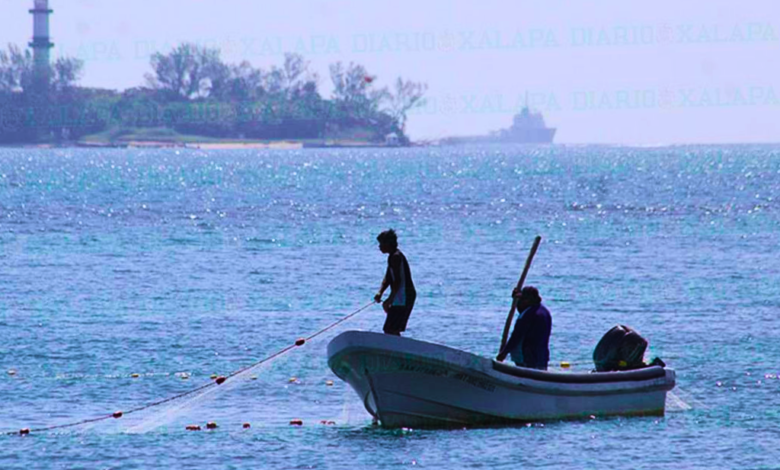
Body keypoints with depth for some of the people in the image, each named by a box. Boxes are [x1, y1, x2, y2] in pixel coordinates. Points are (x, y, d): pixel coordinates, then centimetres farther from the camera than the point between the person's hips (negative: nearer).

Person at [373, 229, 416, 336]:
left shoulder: (395, 257, -15)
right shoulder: (393, 256, 17)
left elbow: (398, 281, -22)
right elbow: (387, 278, 18)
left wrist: (390, 299, -21)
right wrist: (380, 293, 4)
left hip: (403, 298, -11)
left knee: (390, 330, -14)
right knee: (393, 331, 16)